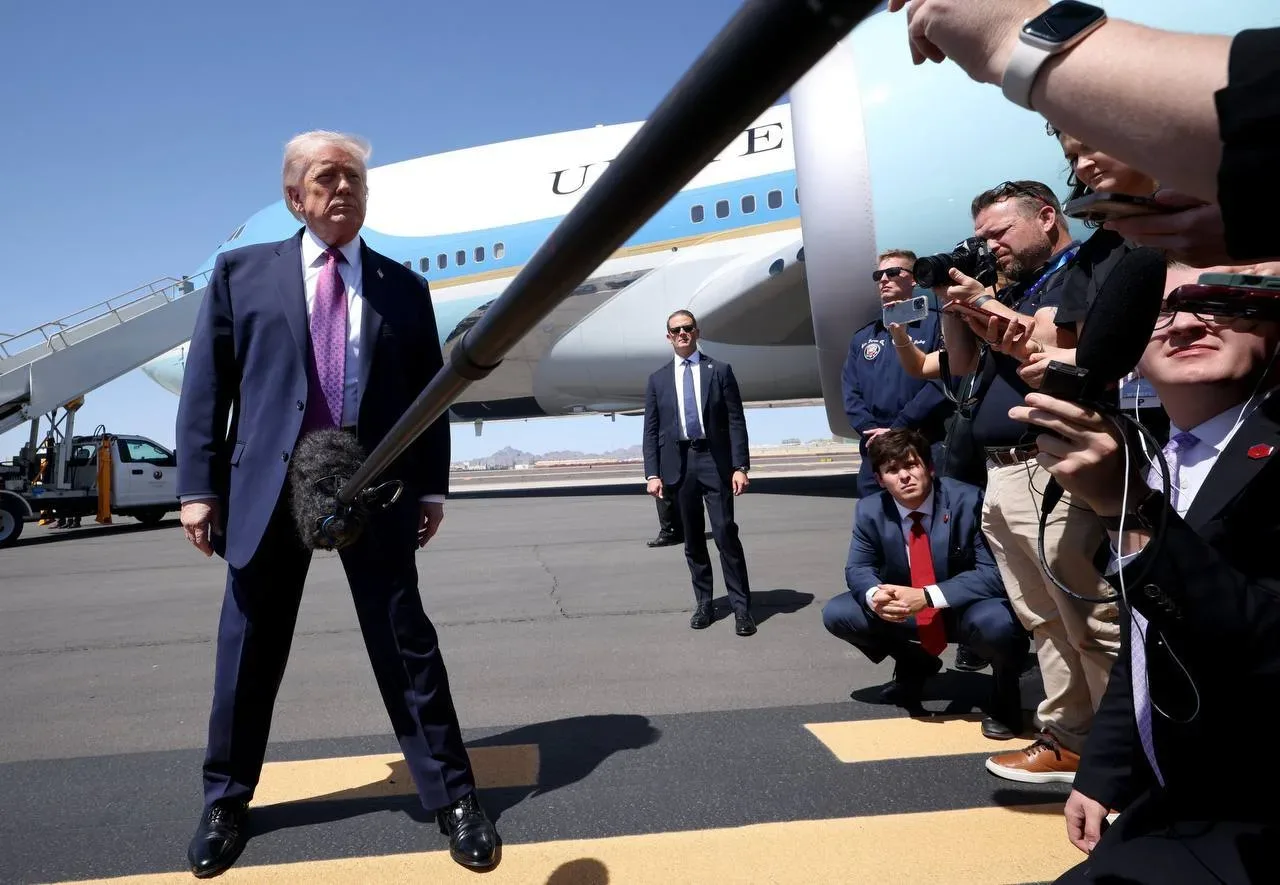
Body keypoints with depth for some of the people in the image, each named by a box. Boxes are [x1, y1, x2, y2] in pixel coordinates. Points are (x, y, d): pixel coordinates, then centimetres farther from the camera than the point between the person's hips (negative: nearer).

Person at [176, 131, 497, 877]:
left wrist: (432, 485, 3)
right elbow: (207, 385, 6)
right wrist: (200, 485, -1)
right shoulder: (243, 271, 10)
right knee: (250, 648, 12)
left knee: (406, 642, 4)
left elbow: (429, 391, 9)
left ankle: (453, 798, 15)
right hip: (270, 483, 1)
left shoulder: (403, 286, 11)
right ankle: (227, 802, 33)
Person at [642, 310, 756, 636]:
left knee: (726, 534, -6)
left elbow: (736, 421, 1)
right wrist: (652, 473, -1)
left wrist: (740, 466, -7)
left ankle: (741, 607, 1)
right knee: (693, 539, 8)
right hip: (678, 463, 2)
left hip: (714, 460, -2)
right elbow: (651, 431, 8)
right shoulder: (658, 379, 12)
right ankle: (703, 603, 18)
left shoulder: (720, 370, 6)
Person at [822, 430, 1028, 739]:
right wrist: (875, 595, -29)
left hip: (968, 608, -4)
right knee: (837, 614, -12)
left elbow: (994, 572, -26)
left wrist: (927, 596, -39)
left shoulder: (968, 501, -23)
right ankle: (914, 664, 17)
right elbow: (858, 568, -3)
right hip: (906, 611, 5)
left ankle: (1006, 693, 0)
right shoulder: (870, 511, -11)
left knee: (997, 623, -39)